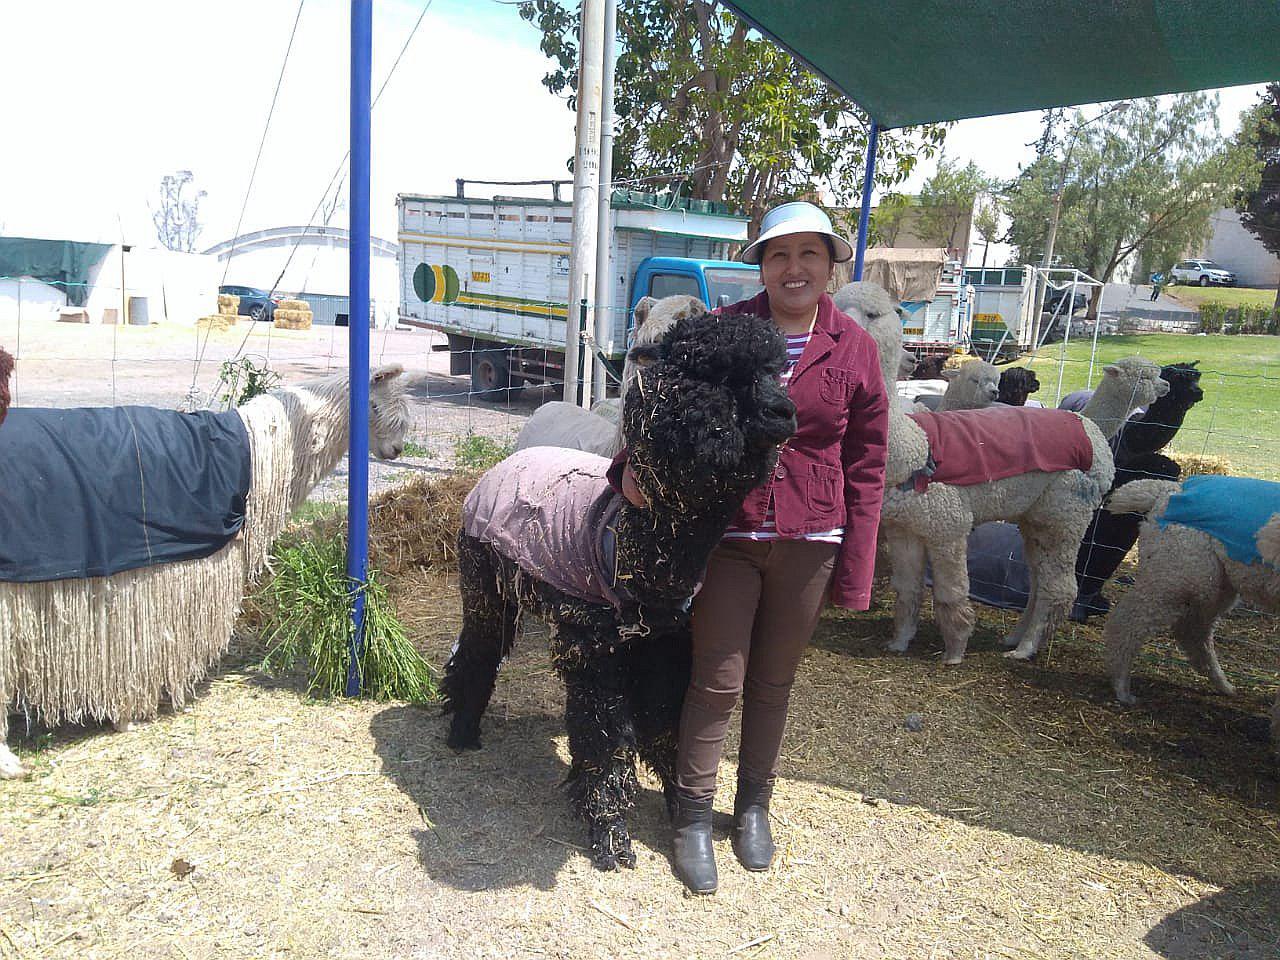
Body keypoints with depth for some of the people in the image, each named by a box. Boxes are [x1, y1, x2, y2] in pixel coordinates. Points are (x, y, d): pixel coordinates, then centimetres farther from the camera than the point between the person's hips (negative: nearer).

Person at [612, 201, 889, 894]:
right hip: (725, 534, -1)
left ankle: (754, 805, 36)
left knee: (773, 682, 15)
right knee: (718, 679, 2)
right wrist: (635, 463, -19)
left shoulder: (854, 348, 1)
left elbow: (865, 466, 3)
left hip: (808, 544, 2)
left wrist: (854, 571, 1)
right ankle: (693, 816, 23)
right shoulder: (723, 329, -2)